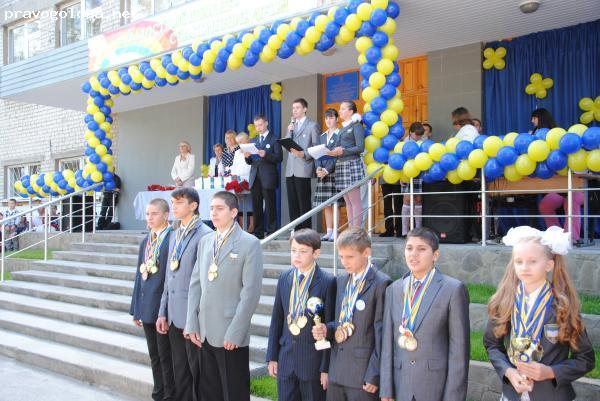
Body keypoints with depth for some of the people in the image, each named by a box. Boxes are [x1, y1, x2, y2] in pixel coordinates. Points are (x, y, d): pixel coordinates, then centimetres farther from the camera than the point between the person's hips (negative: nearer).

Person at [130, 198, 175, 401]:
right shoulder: (145, 242, 12)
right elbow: (140, 275, 15)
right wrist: (136, 309, 14)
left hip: (164, 306, -8)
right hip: (147, 307, 8)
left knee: (166, 356, 3)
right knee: (154, 356, 17)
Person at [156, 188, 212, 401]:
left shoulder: (204, 235, -13)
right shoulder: (175, 234, 13)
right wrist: (163, 312, 13)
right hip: (174, 316, 7)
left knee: (197, 373, 4)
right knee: (180, 373, 16)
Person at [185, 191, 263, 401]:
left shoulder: (249, 243, -8)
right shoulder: (205, 241, 11)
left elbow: (251, 291, -13)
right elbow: (196, 283, 11)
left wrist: (234, 333, -15)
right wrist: (192, 325, 4)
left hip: (231, 335, -6)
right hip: (205, 332, 6)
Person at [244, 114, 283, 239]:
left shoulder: (274, 139, 3)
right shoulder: (253, 141, 20)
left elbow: (279, 158, -6)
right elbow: (250, 162, 19)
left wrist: (265, 155, -19)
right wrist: (247, 157, -2)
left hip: (268, 177, -5)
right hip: (255, 177, 5)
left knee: (270, 205, -3)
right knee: (256, 206, 4)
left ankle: (271, 232, 0)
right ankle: (258, 232, 9)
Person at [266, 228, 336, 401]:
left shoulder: (328, 282, -10)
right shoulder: (284, 278, 4)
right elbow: (277, 319, 8)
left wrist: (326, 367, -9)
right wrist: (272, 357, 7)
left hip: (314, 361, -4)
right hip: (286, 359, 4)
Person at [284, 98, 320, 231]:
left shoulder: (312, 125, 3)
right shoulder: (291, 125, 21)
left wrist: (304, 154, -17)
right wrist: (289, 131, 0)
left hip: (303, 169, -6)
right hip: (290, 169, 6)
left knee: (304, 203, -6)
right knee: (292, 203, 4)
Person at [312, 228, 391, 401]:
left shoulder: (381, 284, -12)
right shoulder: (341, 281, 11)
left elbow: (381, 333, -13)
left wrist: (374, 375, -13)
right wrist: (326, 329, -1)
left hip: (363, 373, -6)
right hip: (337, 371, 7)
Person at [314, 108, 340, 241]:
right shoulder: (322, 136, 19)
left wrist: (327, 170, -14)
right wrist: (318, 168, -5)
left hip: (334, 172, -6)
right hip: (322, 174, 6)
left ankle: (335, 232, -4)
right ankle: (329, 232, 9)